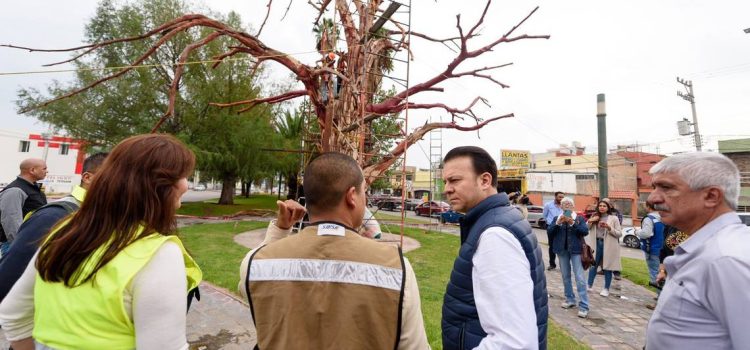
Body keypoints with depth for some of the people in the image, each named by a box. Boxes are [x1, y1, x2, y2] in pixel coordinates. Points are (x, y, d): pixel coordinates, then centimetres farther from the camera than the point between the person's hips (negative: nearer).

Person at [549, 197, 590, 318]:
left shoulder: (579, 218, 1)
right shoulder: (556, 218, 7)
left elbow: (585, 231, -11)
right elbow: (549, 231, -2)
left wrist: (573, 223, -20)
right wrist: (558, 223, -16)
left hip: (576, 250, -3)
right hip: (562, 250, 3)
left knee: (579, 277, -6)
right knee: (565, 276, 14)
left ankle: (584, 306, -3)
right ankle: (570, 299, 28)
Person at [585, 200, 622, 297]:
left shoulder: (613, 218, -3)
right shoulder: (595, 217, 7)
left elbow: (619, 233, -6)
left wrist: (609, 228, -20)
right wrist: (590, 221, -11)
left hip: (608, 245, -3)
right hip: (596, 243, 3)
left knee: (607, 267, 5)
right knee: (593, 265, 8)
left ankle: (606, 289, 16)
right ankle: (590, 286, 19)